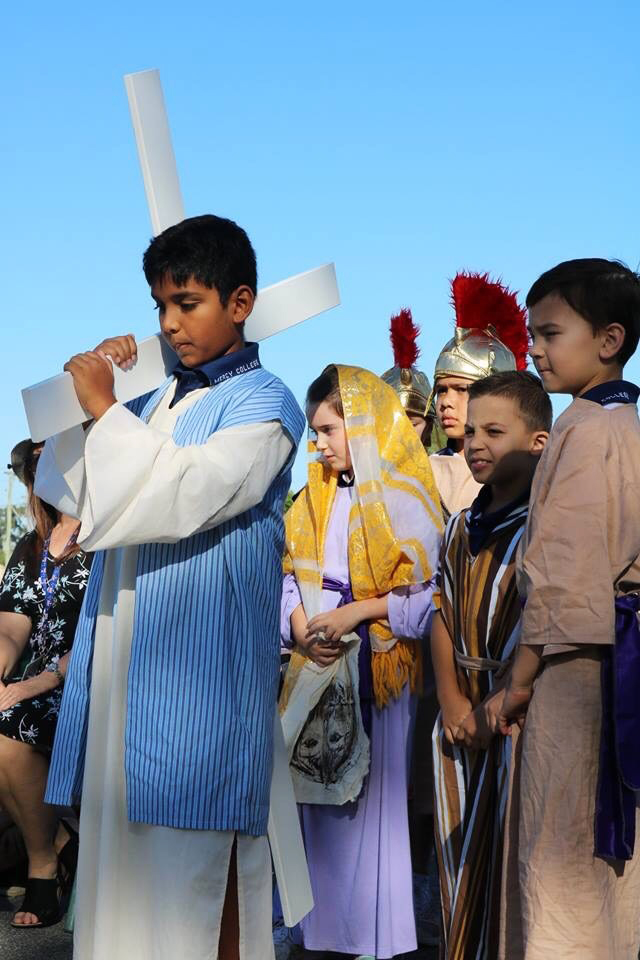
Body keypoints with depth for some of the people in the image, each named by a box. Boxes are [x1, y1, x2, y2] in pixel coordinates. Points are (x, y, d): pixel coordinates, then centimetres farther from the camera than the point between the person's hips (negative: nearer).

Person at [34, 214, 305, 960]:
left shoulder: (264, 405, -4)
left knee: (194, 861, -3)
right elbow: (60, 484, 20)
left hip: (196, 666, -7)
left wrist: (104, 410, -12)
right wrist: (94, 389, 6)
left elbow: (182, 497, -19)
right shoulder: (158, 400, 16)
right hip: (125, 659, 7)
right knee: (125, 849, 11)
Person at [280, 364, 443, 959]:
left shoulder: (405, 497, -8)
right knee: (320, 793, 8)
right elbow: (290, 574, 9)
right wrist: (300, 625, -9)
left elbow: (435, 593, -13)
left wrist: (358, 612, -17)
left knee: (374, 796, -1)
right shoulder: (315, 494, 11)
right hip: (318, 667, 6)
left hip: (379, 672, -5)